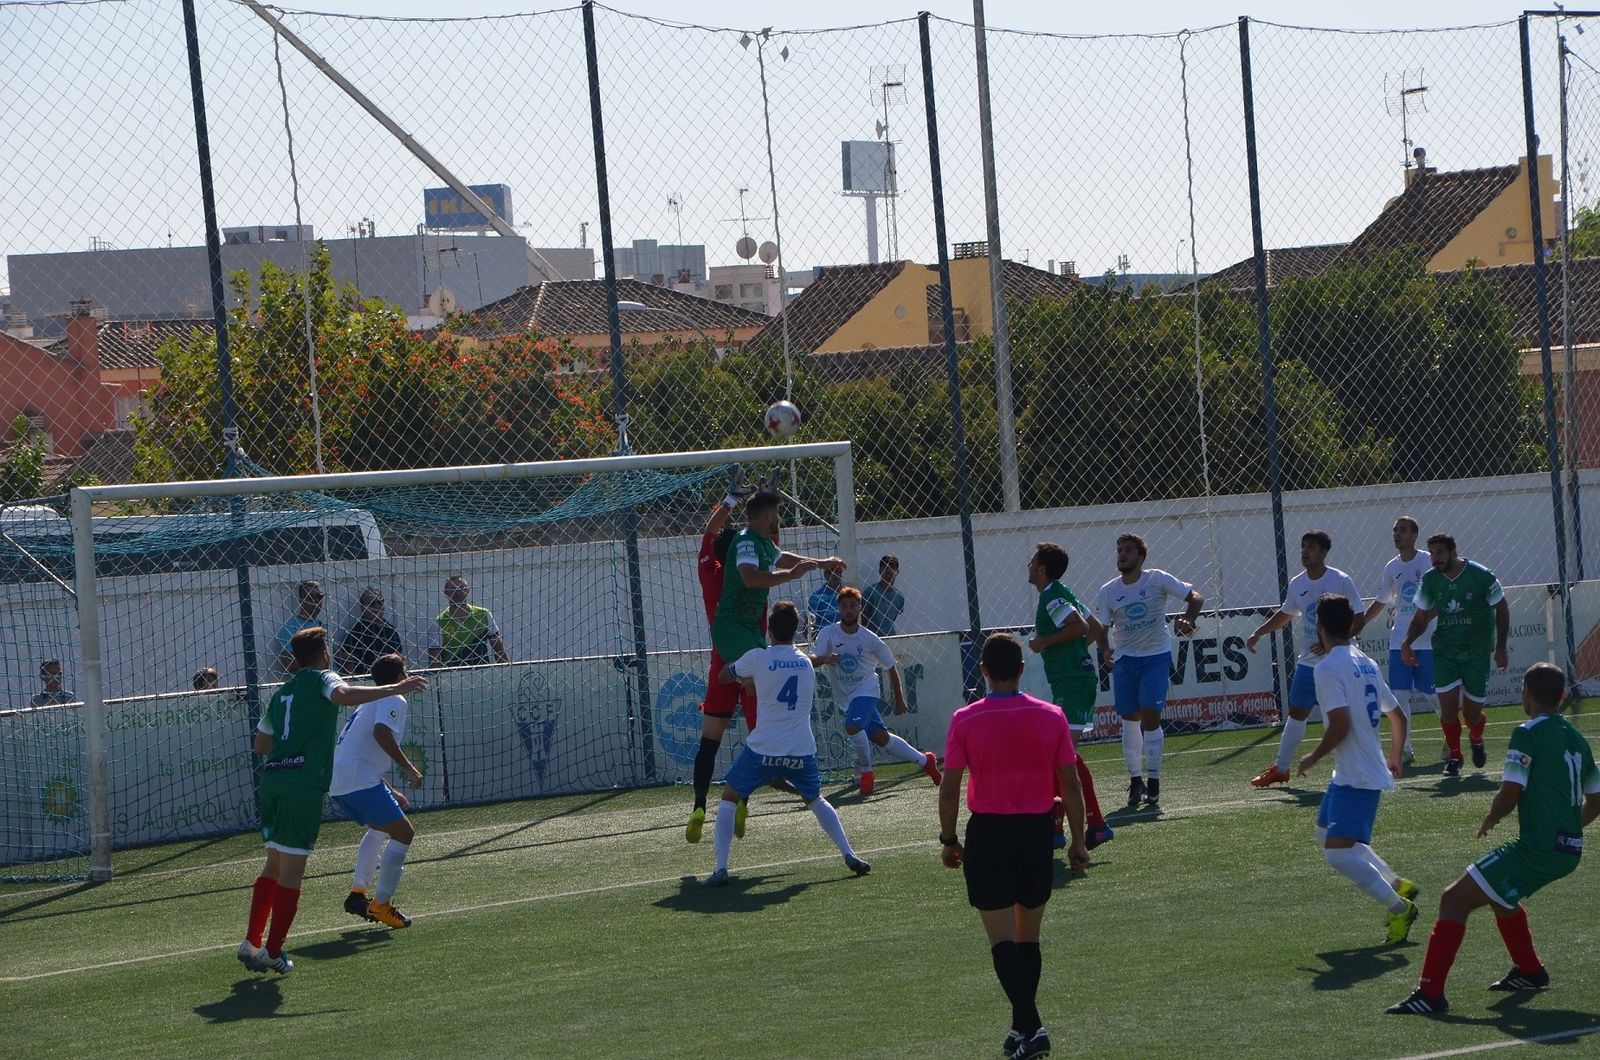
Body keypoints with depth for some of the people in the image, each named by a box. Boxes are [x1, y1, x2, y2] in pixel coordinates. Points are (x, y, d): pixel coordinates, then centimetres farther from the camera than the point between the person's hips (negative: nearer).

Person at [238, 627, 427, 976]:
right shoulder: (321, 679, 2)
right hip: (304, 784, -7)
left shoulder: (282, 692, 22)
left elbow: (261, 744, 29)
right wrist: (395, 688, -23)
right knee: (292, 871, -2)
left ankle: (251, 943, 13)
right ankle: (273, 953, -1)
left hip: (272, 779, 7)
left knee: (274, 865, 18)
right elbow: (344, 695, -23)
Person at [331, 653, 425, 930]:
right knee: (403, 833, -5)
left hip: (336, 781, 10)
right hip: (359, 780, -10)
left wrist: (390, 792, 34)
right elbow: (381, 732, -22)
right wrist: (409, 769, -18)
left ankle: (357, 892, 17)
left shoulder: (369, 702, 28)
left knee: (379, 828, 29)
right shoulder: (394, 700, -1)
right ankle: (381, 904, -8)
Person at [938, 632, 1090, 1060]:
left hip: (987, 833, -3)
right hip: (1037, 832, 3)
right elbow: (1071, 786, -1)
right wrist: (1078, 841, 8)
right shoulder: (1051, 716, -3)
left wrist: (949, 840, 7)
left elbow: (949, 789, -6)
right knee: (1029, 939, 16)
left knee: (1003, 941, 0)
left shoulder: (965, 720, -8)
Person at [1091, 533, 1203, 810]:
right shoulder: (1107, 592, 2)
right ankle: (1135, 780, 17)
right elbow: (1100, 628, 2)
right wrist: (1105, 649, -19)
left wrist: (1188, 620, -22)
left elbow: (1195, 597, -4)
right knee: (1130, 722, 4)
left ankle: (1153, 782, -3)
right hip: (1125, 660, 3)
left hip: (1156, 656, -3)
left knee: (1150, 718, -11)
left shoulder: (1157, 580, -6)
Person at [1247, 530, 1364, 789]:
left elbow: (1358, 620, -13)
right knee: (1296, 713, 9)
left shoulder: (1342, 582, -12)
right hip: (1308, 662, 5)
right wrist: (1258, 633, 16)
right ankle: (1280, 769, 19)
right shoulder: (1297, 584, 5)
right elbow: (1285, 615, 23)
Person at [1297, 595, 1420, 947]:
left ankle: (1399, 908, -11)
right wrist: (1394, 758, 32)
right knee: (1326, 832, 24)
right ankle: (1397, 884, 24)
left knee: (1338, 853, -14)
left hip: (1356, 776, -10)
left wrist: (1312, 758, -10)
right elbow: (1398, 716, 18)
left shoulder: (1328, 667, -16)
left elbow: (1340, 724, -25)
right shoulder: (1365, 663, 12)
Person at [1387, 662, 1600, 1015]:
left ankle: (1430, 993, -15)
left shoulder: (1528, 734, -11)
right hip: (1570, 850, 9)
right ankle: (1529, 971, 45)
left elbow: (1509, 795, -16)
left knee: (1454, 900, -7)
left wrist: (1490, 819, 4)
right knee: (1499, 893, 35)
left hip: (1537, 849, -9)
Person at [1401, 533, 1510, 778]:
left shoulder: (1481, 576, -11)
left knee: (1472, 711, 1)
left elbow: (1502, 610, -1)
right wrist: (1407, 642, -10)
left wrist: (1501, 648, -4)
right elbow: (1421, 618, 9)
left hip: (1476, 653, -2)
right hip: (1444, 651, 2)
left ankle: (1477, 740, 35)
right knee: (1448, 704, -12)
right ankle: (1453, 756, 6)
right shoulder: (1430, 580, -2)